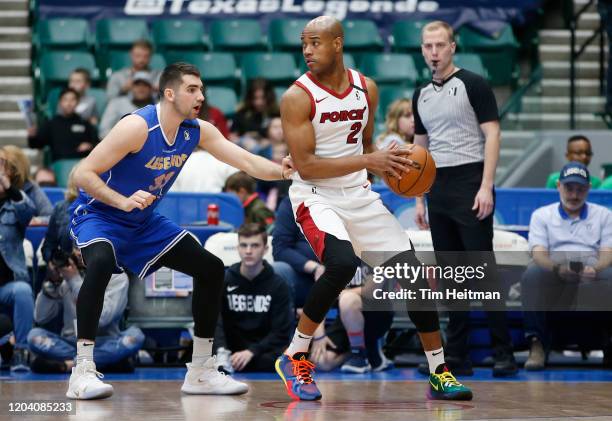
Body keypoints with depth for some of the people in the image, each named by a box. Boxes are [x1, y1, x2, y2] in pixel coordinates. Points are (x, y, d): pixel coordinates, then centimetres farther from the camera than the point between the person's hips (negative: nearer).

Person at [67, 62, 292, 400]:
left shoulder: (197, 131, -6)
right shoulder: (138, 127, -26)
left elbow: (248, 162, -11)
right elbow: (83, 174, -26)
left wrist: (282, 170, -30)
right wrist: (123, 202, -39)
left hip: (144, 221, 8)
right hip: (98, 215, -8)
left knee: (211, 268, 4)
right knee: (102, 262, -39)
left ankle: (201, 372, 13)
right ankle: (82, 372, -34)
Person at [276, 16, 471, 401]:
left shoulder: (367, 89, 4)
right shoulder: (298, 97, -13)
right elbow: (305, 166, -19)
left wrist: (388, 166, -2)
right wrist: (368, 160, -23)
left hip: (360, 196, 6)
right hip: (316, 196, -6)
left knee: (413, 271, -1)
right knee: (343, 263, -32)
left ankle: (440, 374, 12)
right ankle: (294, 359, -15)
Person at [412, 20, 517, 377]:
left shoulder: (474, 85, -5)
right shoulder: (422, 96, 15)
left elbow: (492, 135, -9)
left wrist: (486, 187, -18)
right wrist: (419, 199, 13)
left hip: (470, 186, -6)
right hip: (438, 191, 6)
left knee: (483, 268, -8)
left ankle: (504, 352, -5)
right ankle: (458, 356, 8)